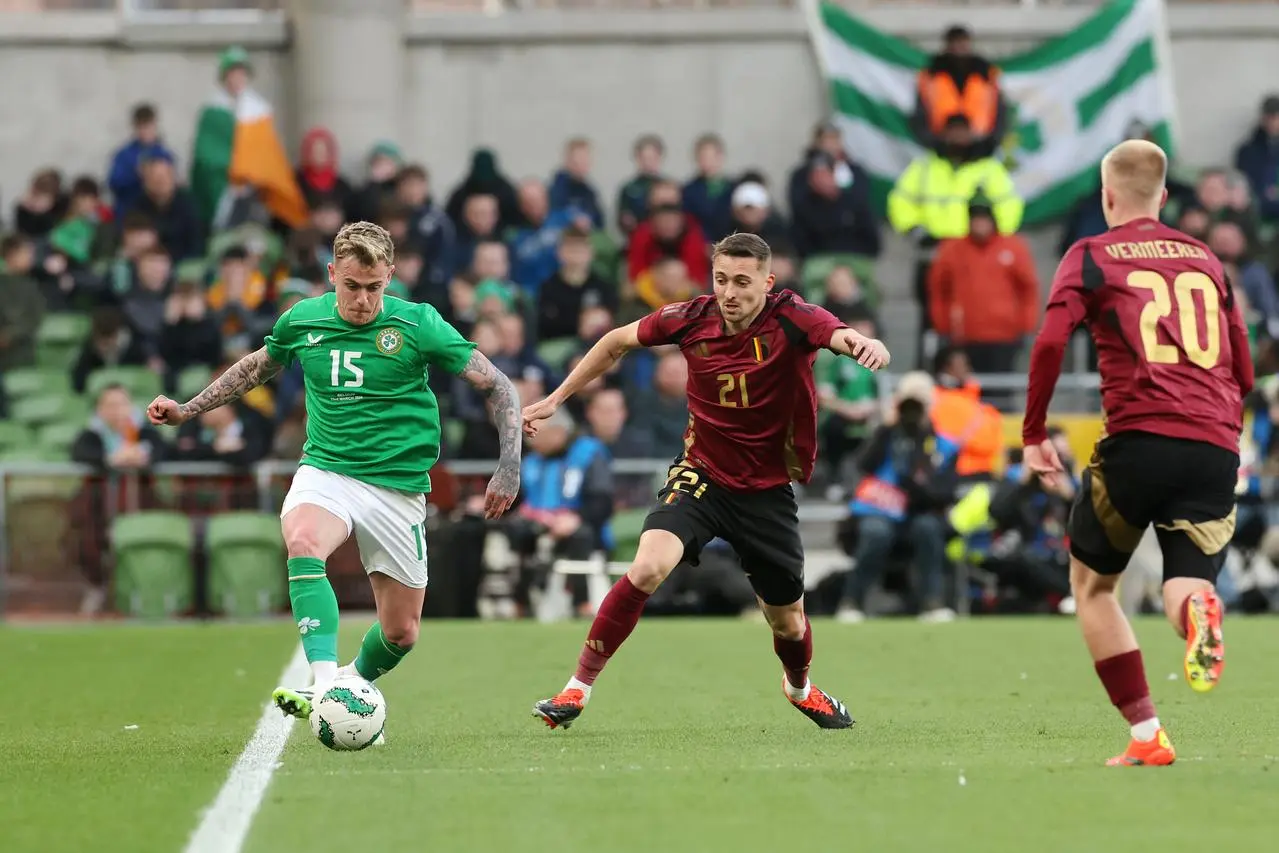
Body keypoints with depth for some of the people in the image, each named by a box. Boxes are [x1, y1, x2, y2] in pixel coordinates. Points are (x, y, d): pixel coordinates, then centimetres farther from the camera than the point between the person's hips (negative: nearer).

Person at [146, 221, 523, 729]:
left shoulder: (418, 325, -9)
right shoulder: (301, 321, 0)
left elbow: (497, 386, -3)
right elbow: (257, 367, 22)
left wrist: (509, 468, -10)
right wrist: (186, 410, 19)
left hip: (398, 483, 0)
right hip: (326, 471, 0)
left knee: (401, 633, 4)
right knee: (303, 541, -36)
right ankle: (323, 684, -45)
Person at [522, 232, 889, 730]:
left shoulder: (791, 319, -19)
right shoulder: (691, 319, -12)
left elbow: (838, 335, -42)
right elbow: (618, 341, 7)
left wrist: (866, 345, -66)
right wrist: (556, 399, 9)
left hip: (768, 491, 0)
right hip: (701, 476, 0)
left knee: (787, 620, 11)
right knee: (648, 567, -27)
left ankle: (799, 688, 48)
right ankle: (577, 690, -16)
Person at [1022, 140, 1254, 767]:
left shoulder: (1091, 256, 8)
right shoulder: (1205, 258, 21)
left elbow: (1050, 343, -6)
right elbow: (1243, 369, 22)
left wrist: (1033, 434, 2)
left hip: (1140, 438, -3)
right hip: (1216, 445, 3)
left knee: (1091, 581, 17)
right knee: (1186, 588, 3)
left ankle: (1146, 734, 7)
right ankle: (1197, 609, -38)